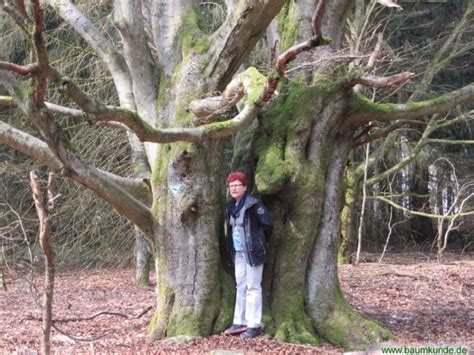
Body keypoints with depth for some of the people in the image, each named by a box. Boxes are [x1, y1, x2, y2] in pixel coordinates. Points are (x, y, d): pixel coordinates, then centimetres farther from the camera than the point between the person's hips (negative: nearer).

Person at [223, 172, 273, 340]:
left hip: (252, 251, -8)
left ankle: (254, 325, 1)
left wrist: (260, 242, -1)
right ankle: (240, 322, 18)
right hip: (238, 252, 8)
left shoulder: (253, 204, -15)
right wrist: (231, 247, 13)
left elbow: (268, 224, -14)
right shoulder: (230, 206, 9)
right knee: (241, 286, 11)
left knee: (253, 287, -4)